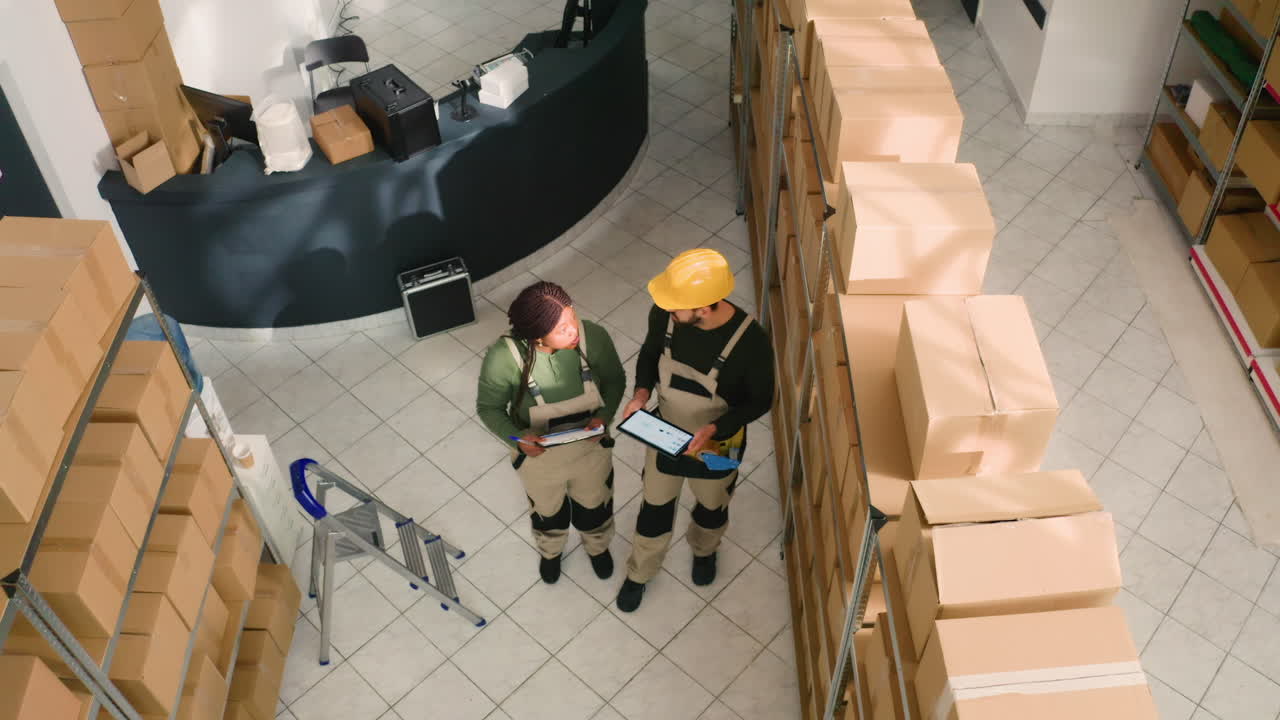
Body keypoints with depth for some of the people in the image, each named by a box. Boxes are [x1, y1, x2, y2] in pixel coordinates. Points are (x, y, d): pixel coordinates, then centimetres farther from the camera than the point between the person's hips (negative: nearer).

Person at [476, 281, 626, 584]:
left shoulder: (593, 336, -30)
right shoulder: (504, 357, -35)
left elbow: (614, 379, -9)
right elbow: (489, 408, -17)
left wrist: (604, 415, -26)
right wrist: (516, 439, -34)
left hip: (591, 447, 2)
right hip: (538, 455, -1)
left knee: (594, 504, 32)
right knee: (548, 511, 31)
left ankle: (598, 546, 67)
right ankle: (550, 551, 67)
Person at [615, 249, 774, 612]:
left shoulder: (750, 341, -35)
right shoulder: (664, 315, -26)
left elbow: (761, 400, -18)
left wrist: (715, 429, -30)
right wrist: (642, 391, -21)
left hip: (717, 444, -2)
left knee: (712, 505, 29)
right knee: (655, 506, 25)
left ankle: (704, 549, 65)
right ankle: (639, 572, 54)